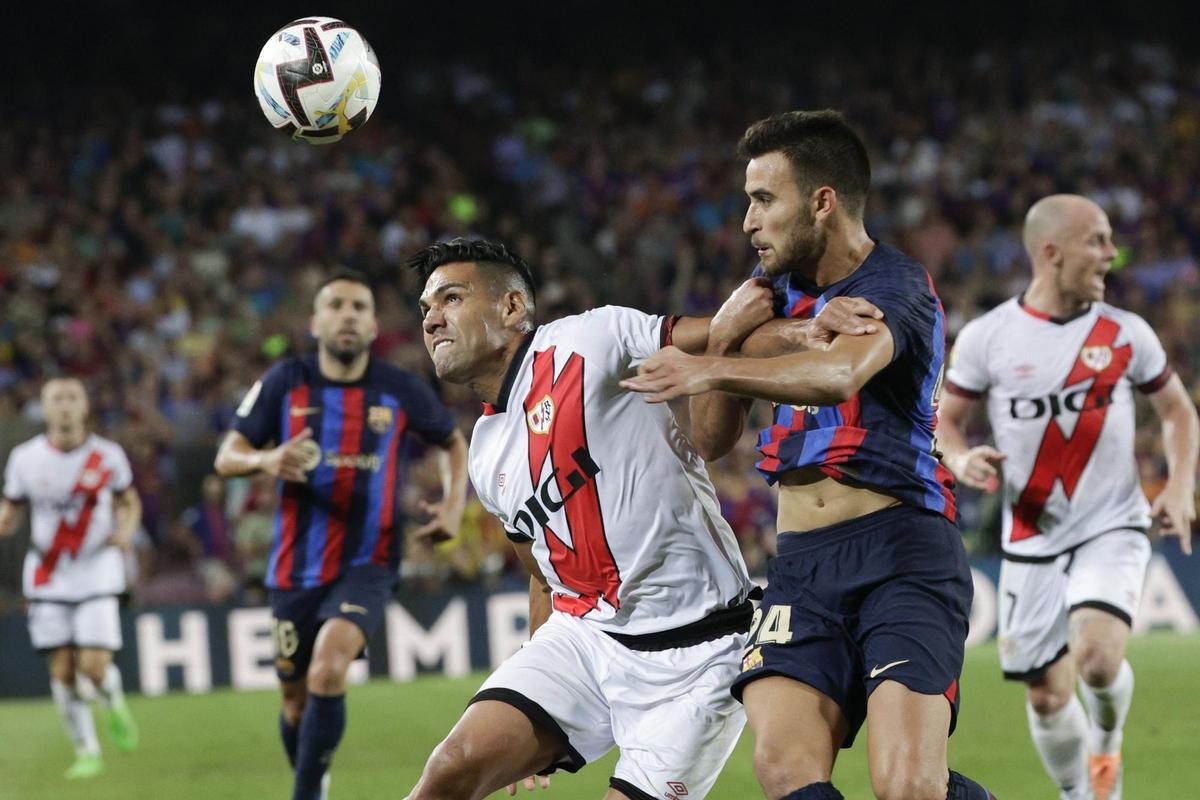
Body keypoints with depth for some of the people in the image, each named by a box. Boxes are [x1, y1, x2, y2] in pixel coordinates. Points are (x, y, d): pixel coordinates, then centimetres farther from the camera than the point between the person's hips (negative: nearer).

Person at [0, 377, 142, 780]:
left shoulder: (107, 456, -3)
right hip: (47, 576, 1)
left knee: (94, 667, -12)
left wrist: (126, 531, -9)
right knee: (62, 670, -2)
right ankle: (87, 751, 14)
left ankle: (114, 705, 24)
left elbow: (129, 502, 11)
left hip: (96, 572, -1)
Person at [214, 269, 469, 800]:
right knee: (297, 702, 9)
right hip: (296, 569, 2)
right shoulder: (285, 382, -3)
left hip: (368, 563, -2)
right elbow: (226, 456, -2)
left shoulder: (401, 391, -2)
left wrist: (453, 506, -2)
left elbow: (453, 443, 15)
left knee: (329, 665, -28)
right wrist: (266, 459, -25)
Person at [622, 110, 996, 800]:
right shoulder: (776, 286, 17)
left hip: (899, 552, -6)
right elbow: (711, 440, 17)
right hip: (801, 565, 6)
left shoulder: (896, 286, -6)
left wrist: (714, 371, -41)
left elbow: (841, 374, -30)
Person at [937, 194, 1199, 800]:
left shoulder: (1126, 334, -2)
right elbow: (946, 418, 7)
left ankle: (1106, 741, 10)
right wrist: (962, 461, -15)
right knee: (1046, 695, 5)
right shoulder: (986, 338, -5)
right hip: (1032, 540, 1)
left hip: (1112, 529, -1)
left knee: (1098, 659, -24)